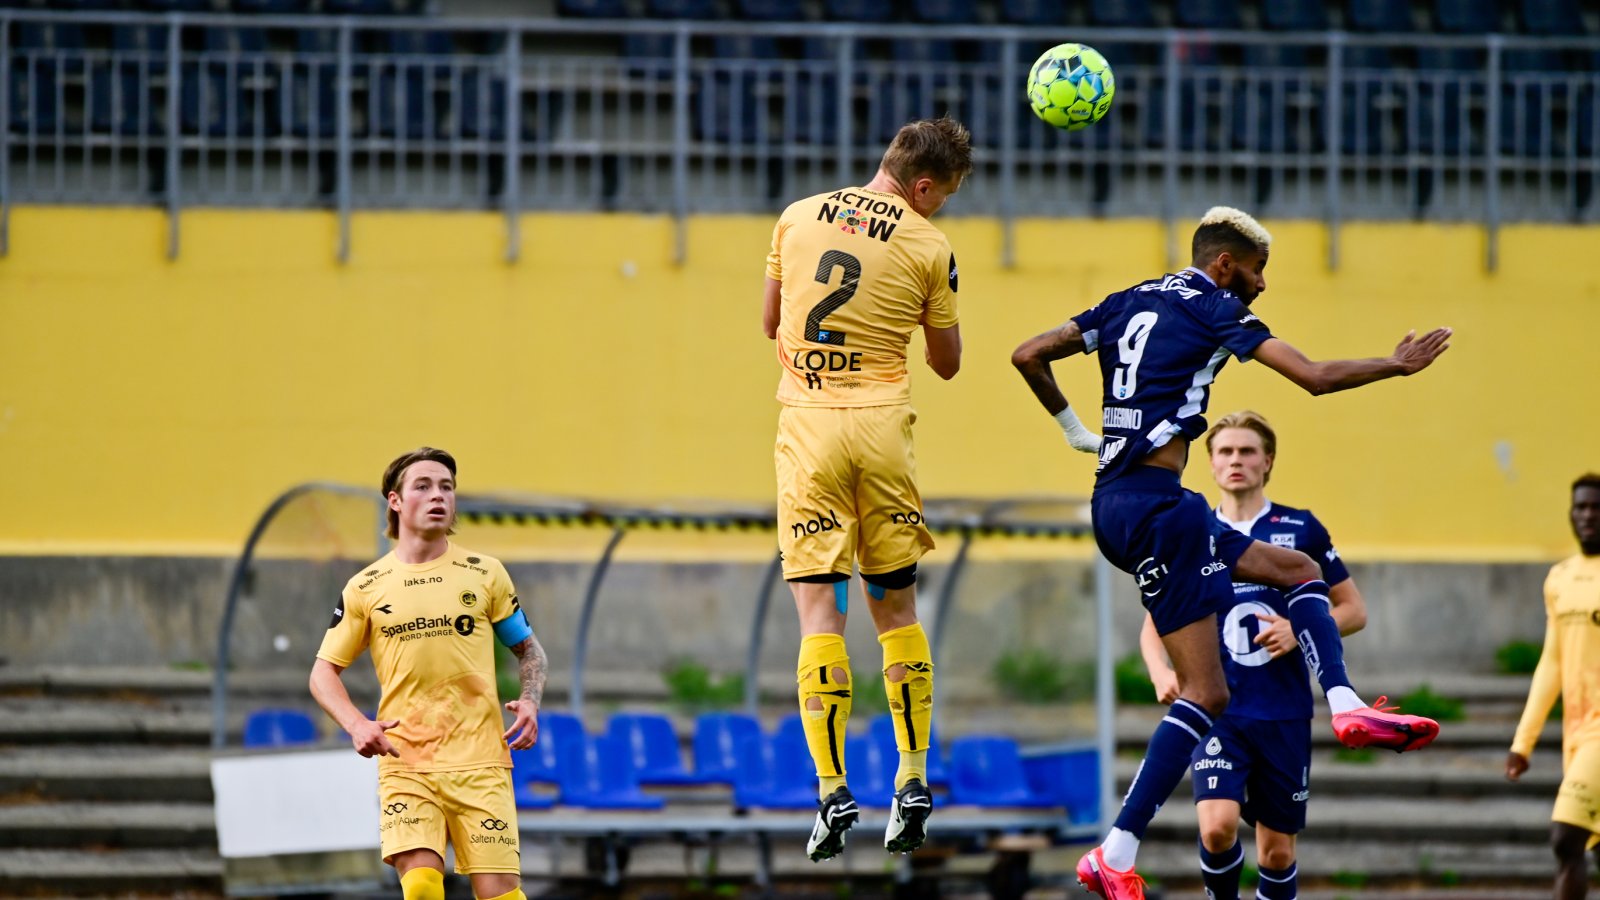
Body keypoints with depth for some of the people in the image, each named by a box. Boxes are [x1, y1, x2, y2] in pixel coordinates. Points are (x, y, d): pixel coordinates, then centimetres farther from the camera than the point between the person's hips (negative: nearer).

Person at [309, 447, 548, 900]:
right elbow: (324, 671, 11)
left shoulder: (485, 573, 7)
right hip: (404, 765, -1)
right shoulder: (365, 588, 5)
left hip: (479, 761, 1)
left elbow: (529, 649, 18)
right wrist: (356, 725, -8)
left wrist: (530, 702, -3)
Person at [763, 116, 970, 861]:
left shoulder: (798, 217, 5)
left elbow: (770, 322, 17)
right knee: (896, 606, 12)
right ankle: (912, 779, 9)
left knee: (819, 607, -3)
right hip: (882, 427, -1)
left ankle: (832, 790, -11)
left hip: (807, 427, 1)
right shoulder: (928, 247, -2)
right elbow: (946, 361, 8)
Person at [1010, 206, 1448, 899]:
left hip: (1116, 501, 9)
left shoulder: (1128, 304, 18)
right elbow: (1316, 377, -8)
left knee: (1297, 570, 13)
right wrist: (1396, 366, 7)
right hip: (1150, 502, -9)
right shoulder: (1213, 310, -3)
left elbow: (1029, 356, 17)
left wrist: (1073, 429, 26)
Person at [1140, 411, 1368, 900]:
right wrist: (1161, 674, -11)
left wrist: (1300, 630, -12)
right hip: (1217, 710, -1)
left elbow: (1354, 611, 8)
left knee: (1277, 850, 4)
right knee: (1217, 825, -21)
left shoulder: (1301, 530, 3)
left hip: (1285, 713, 1)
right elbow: (1154, 625, 11)